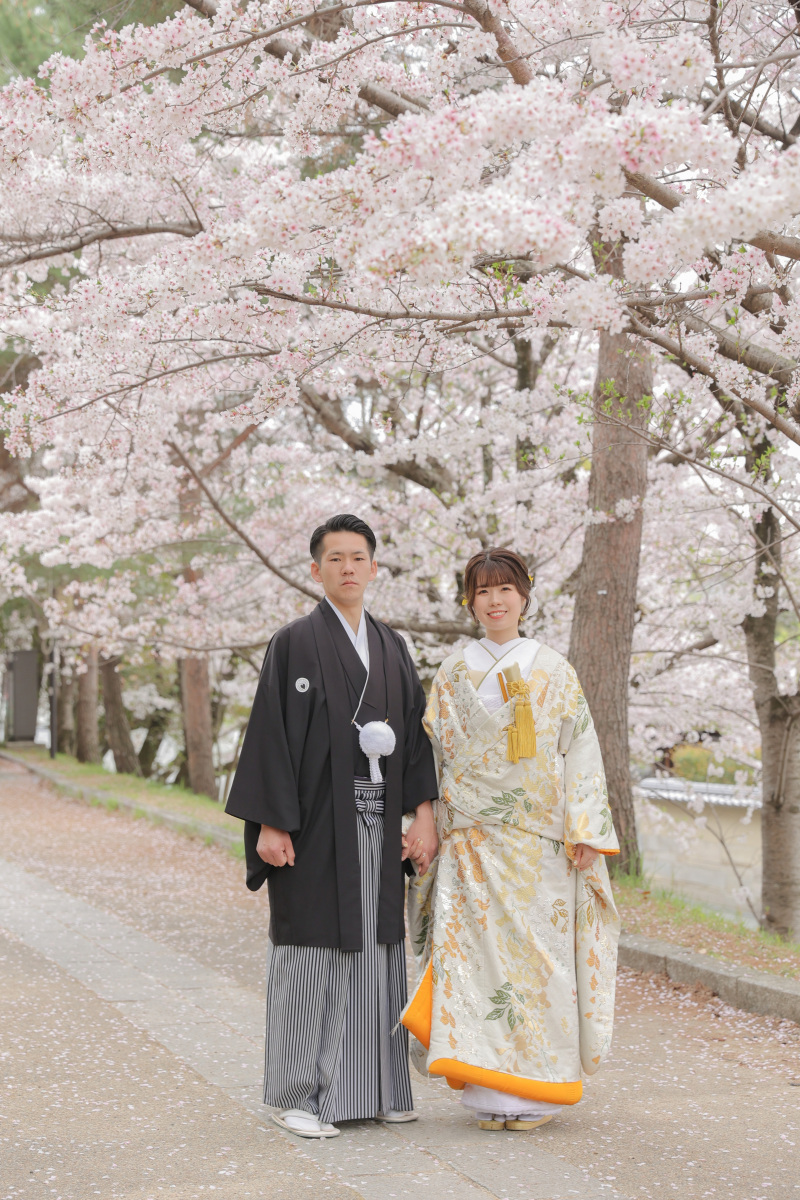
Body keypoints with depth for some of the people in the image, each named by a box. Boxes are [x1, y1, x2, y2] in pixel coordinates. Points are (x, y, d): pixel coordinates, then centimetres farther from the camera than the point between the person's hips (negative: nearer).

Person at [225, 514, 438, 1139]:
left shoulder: (392, 645, 12)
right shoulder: (294, 642, -4)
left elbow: (416, 730, 10)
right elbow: (270, 733, -7)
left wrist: (424, 813, 0)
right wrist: (270, 824, -13)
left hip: (377, 823, 5)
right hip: (317, 820, -5)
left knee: (375, 947, 9)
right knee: (312, 950, -2)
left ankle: (374, 1085, 18)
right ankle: (297, 1094, 6)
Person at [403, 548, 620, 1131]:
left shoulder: (554, 672, 7)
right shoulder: (455, 674, 9)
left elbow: (581, 750, 3)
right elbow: (433, 755, 8)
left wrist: (585, 831, -5)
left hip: (542, 840, -1)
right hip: (475, 836, 1)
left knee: (539, 952, -2)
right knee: (480, 950, -5)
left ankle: (535, 1090, 7)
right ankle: (491, 1090, 1)